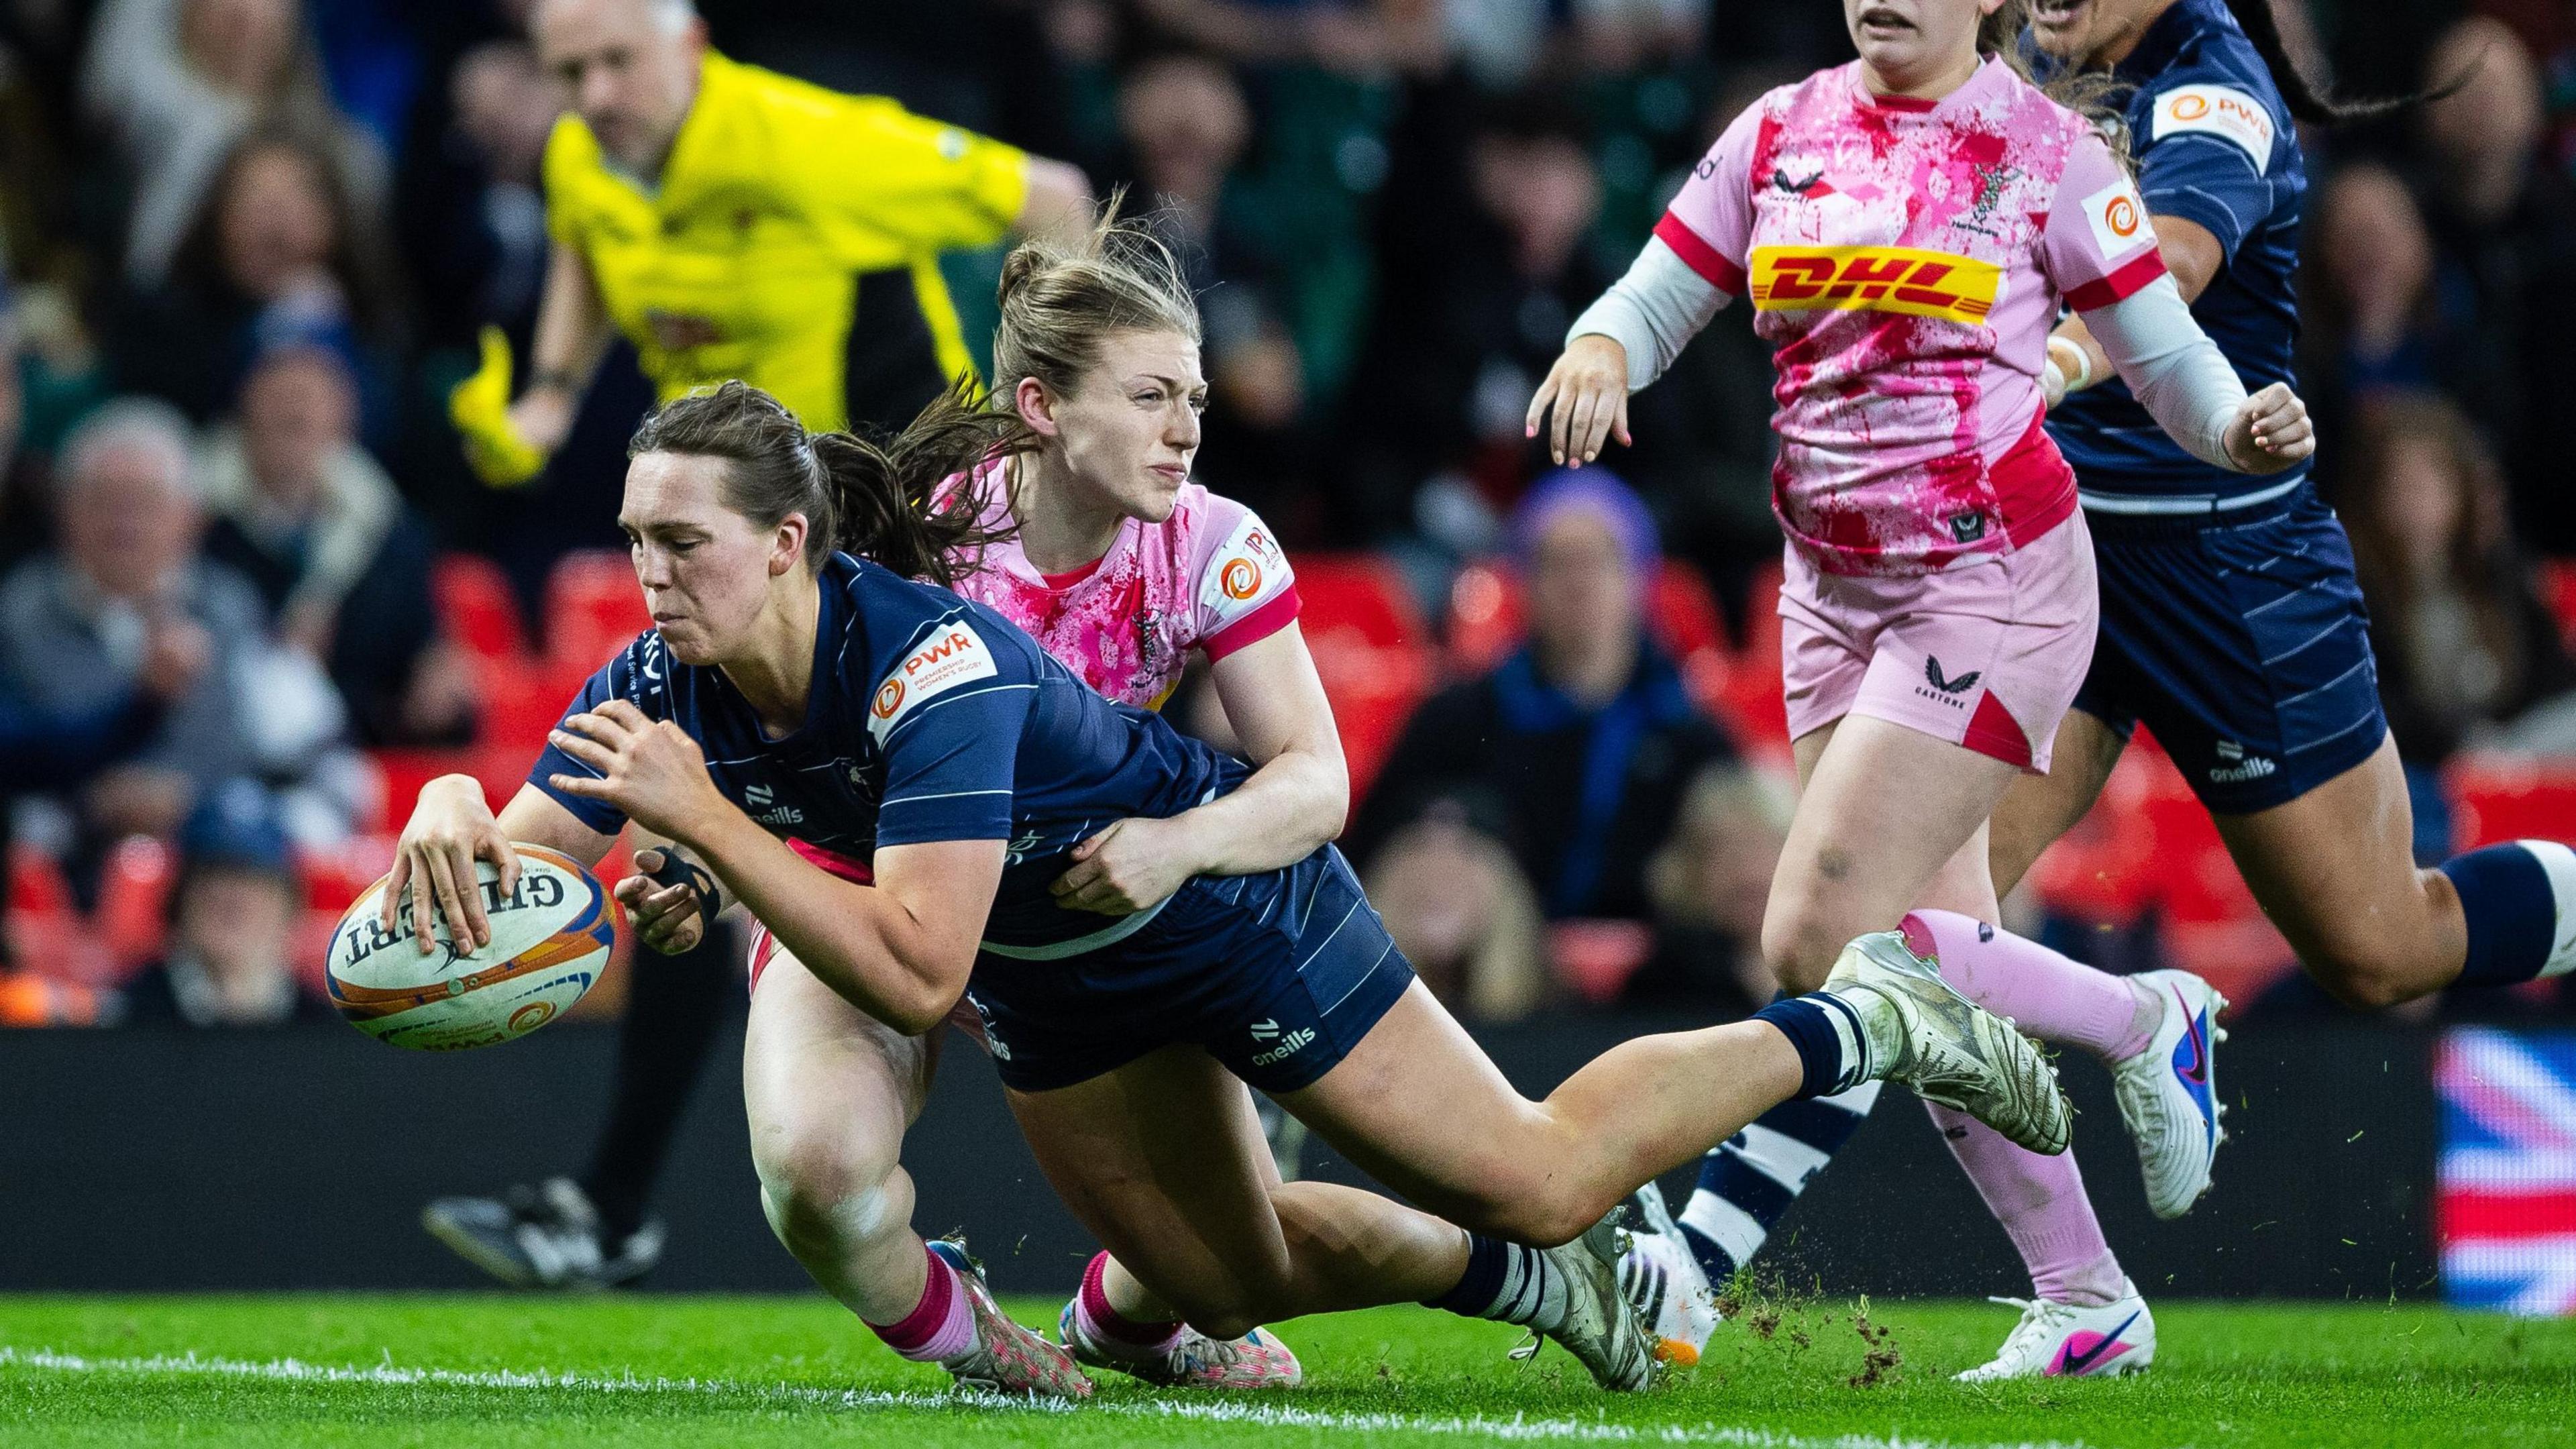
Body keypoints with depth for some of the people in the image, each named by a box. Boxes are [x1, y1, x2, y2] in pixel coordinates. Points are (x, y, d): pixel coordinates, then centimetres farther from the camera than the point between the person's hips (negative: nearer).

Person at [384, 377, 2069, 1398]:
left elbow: (915, 975, -45)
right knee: (1230, 1285, 19)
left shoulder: (932, 661, -39)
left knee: (1537, 1181, 0)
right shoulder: (664, 687, -18)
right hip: (1061, 987, 7)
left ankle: (1855, 1025, 19)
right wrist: (450, 820, -37)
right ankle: (1523, 1280, 42)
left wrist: (705, 824, -48)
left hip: (1223, 894, -7)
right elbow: (510, 869, -14)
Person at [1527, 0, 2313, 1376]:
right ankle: (2085, 1302, 15)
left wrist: (2242, 428, -20)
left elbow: (2163, 355, 0)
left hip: (1994, 586, -5)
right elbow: (1655, 298, 9)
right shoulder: (1778, 136, 7)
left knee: (1820, 938, -17)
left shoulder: (2044, 149, -5)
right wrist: (1597, 352, -14)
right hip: (1834, 592, 5)